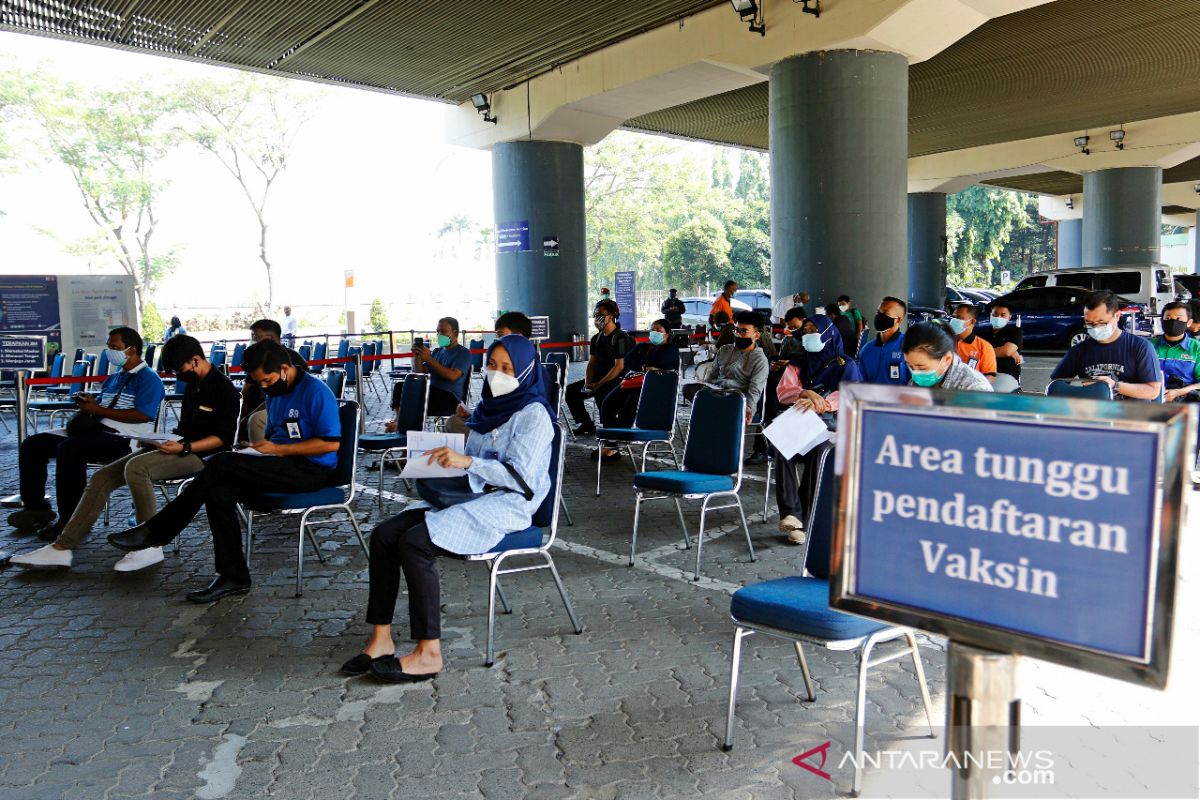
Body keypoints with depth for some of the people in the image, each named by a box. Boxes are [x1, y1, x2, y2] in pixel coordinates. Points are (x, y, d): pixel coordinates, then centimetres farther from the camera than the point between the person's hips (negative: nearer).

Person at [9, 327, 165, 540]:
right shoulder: (114, 378, 26)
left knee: (69, 448, -34)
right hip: (97, 430, 10)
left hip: (124, 437, -10)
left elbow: (142, 415, -17)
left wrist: (98, 409, -13)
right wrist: (87, 405, -3)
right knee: (32, 445, 4)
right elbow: (99, 409, 23)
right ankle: (36, 507, 10)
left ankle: (70, 520, -26)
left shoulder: (148, 378, -3)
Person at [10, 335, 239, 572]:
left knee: (136, 467, -33)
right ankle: (61, 548, -3)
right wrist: (166, 438, 6)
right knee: (103, 477, -2)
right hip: (179, 448, 9)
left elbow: (224, 437, -16)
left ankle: (151, 546, -25)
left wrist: (184, 447, -23)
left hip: (199, 454, -9)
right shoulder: (192, 385, 17)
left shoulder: (223, 388, -11)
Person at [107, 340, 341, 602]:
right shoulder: (275, 394, 16)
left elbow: (331, 443, -18)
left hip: (311, 470, -9)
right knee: (219, 491, -19)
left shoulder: (315, 391, -12)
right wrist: (260, 447, 1)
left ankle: (156, 532, -11)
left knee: (221, 463, -21)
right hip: (283, 466, 9)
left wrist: (278, 449, -16)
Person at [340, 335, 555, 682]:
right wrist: (446, 459, 2)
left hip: (507, 504, -8)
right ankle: (381, 640, -7)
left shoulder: (533, 415, -6)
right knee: (384, 536, -10)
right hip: (470, 495, 8)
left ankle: (428, 653, -19)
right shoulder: (488, 407, 18)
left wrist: (466, 461, -25)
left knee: (415, 544, -27)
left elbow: (520, 477, -16)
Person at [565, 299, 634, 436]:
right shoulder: (596, 338, 12)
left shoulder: (621, 338, -12)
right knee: (571, 390, -6)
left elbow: (619, 367, -18)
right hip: (598, 378, 8)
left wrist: (599, 384, -21)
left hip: (617, 380, -8)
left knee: (600, 392, -37)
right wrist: (588, 383, -6)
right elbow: (591, 364, 13)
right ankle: (587, 424, 4)